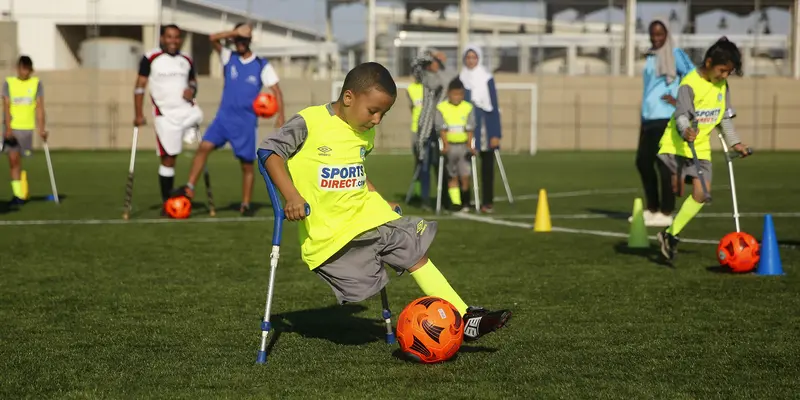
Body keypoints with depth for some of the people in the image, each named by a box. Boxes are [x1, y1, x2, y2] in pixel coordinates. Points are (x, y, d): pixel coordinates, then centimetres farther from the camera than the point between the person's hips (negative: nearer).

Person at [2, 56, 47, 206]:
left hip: (28, 127, 0)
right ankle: (18, 194, -4)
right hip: (12, 127, 0)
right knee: (13, 160, -7)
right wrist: (8, 128, -13)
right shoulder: (8, 83, 3)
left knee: (19, 160, 3)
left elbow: (39, 107, -1)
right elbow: (6, 106, -2)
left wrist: (41, 128, -11)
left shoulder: (36, 83, 5)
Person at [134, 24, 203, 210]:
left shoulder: (186, 60, 9)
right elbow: (140, 86, -2)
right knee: (168, 158, -2)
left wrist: (192, 90, -2)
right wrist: (139, 114, -8)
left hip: (187, 110, 4)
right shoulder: (150, 58, -3)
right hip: (165, 115, -4)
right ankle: (166, 202, 10)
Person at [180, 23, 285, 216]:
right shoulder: (229, 58, 4)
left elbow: (276, 91, -3)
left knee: (247, 164, 3)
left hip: (246, 121, -1)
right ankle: (190, 187, -16)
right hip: (224, 116, 1)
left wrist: (280, 115, -16)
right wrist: (236, 32, -20)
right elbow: (213, 38, -11)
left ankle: (246, 204, 13)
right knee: (204, 146, -18)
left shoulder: (262, 65, 0)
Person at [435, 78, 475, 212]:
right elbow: (442, 128, -7)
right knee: (452, 176, 4)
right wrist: (445, 145, -17)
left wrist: (469, 145, -13)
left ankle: (465, 202, 7)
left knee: (465, 175, -6)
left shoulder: (468, 108, 1)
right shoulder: (441, 108, -1)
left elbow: (469, 129, -3)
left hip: (464, 145, 0)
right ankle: (455, 202, 8)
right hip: (449, 146, 0)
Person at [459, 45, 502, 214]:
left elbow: (494, 105, 0)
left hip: (485, 125, -2)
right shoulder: (460, 79, 7)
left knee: (487, 165, 1)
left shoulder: (487, 78, 0)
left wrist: (496, 133, -5)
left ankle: (487, 201, 6)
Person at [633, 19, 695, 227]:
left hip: (665, 118, -8)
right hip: (649, 118, 8)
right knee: (643, 161, 9)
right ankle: (652, 209, 20)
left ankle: (666, 213, -2)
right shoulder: (650, 57, 18)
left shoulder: (675, 54, -5)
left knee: (664, 163, -7)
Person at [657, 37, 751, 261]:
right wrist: (686, 131, -44)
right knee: (675, 188, -18)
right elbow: (682, 115, -24)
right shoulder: (690, 84, -15)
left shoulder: (723, 86, 8)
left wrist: (734, 142, 15)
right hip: (677, 145, -6)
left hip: (701, 148, 6)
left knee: (702, 191, -8)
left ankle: (671, 234, 4)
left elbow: (725, 117, 19)